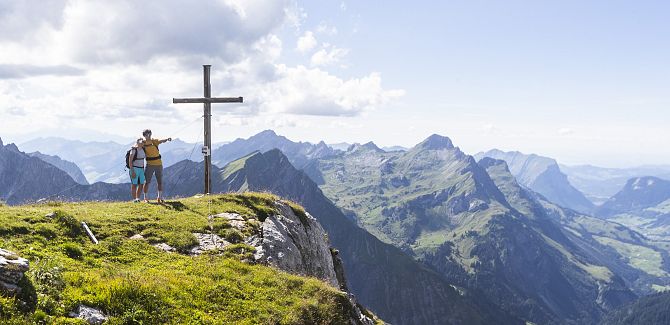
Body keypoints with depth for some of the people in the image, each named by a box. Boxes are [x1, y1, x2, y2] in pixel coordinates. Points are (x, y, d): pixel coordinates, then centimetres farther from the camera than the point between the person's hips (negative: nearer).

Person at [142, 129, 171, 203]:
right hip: (150, 165, -2)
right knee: (147, 182, -2)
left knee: (160, 182, 8)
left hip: (159, 164, 2)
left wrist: (167, 139, -38)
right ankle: (146, 198, 9)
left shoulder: (154, 141, 2)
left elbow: (161, 141, -17)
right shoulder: (143, 143, 1)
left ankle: (160, 197, 20)